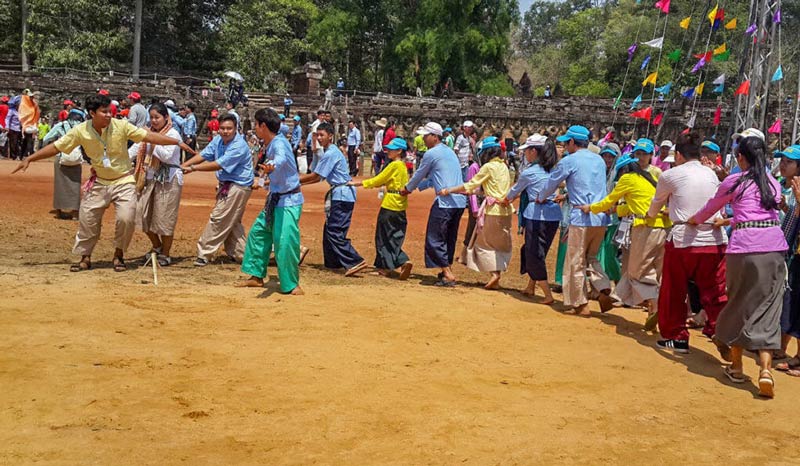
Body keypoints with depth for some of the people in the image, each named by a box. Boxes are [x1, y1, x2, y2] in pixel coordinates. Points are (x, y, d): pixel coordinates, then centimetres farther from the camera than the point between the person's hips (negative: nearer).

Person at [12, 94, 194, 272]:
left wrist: (177, 142, -21)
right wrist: (29, 159, -6)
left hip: (123, 181, -2)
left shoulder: (121, 126, -15)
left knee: (126, 218, -15)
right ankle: (85, 258, 21)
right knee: (87, 220, 2)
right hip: (99, 183, 2)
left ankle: (119, 255, 8)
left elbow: (148, 136, -16)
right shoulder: (81, 131, -11)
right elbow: (56, 147, -4)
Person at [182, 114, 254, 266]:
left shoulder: (239, 146, -23)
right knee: (232, 223, 16)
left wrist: (193, 168, -23)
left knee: (219, 219, -6)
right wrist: (182, 166, -11)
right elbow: (203, 155, 0)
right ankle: (239, 253, 26)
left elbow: (218, 165, -26)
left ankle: (204, 253, 0)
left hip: (238, 188, -9)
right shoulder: (218, 140, 3)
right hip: (226, 185, 9)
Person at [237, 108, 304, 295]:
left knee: (284, 241, -17)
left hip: (289, 201, -10)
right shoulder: (271, 144, 8)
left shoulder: (279, 143, -19)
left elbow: (281, 158, -44)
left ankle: (291, 284, -5)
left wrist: (272, 166, -64)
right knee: (258, 232, 17)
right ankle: (257, 276, 29)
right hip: (275, 199, 10)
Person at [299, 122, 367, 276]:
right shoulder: (330, 152, 17)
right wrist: (297, 182, 12)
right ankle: (333, 262, 21)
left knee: (335, 232, -11)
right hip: (339, 194, 10)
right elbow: (318, 177, 17)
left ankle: (355, 261, -15)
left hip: (341, 195, -10)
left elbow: (315, 176, -14)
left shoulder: (331, 153, -14)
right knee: (330, 229, 15)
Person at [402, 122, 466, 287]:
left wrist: (407, 189, 24)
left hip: (445, 202, -9)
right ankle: (448, 270, 25)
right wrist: (416, 187, 32)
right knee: (450, 239, 19)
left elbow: (419, 175, 6)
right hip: (460, 202, 9)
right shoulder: (450, 152, 20)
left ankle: (448, 275, -9)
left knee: (435, 239, -4)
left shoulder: (431, 154, -6)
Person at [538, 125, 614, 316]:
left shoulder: (568, 161, -4)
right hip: (602, 217, 6)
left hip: (582, 218, -6)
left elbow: (551, 183, 7)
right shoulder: (599, 160, 15)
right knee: (591, 258, 20)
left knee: (576, 262, 5)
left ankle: (580, 305, 9)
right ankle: (604, 291, 0)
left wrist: (541, 198, 27)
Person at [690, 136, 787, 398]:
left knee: (740, 305, 12)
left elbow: (710, 208, 18)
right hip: (774, 246, 3)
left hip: (744, 247, -3)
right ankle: (765, 370, -12)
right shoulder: (773, 183, 15)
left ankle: (736, 366, 21)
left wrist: (694, 220, 39)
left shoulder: (734, 182, 3)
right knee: (767, 309, 2)